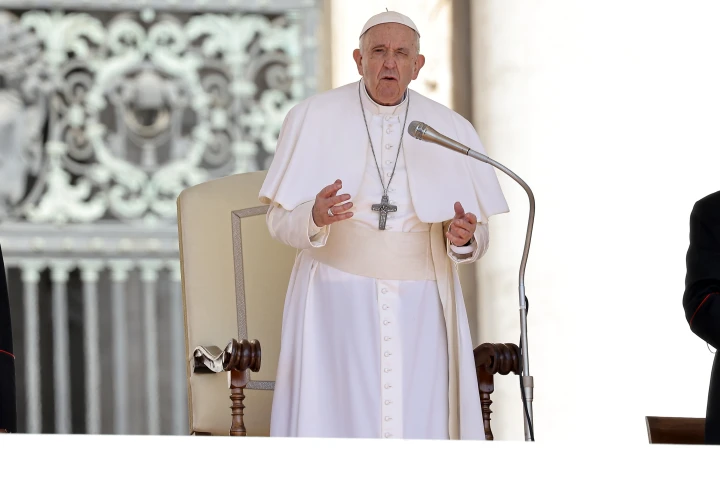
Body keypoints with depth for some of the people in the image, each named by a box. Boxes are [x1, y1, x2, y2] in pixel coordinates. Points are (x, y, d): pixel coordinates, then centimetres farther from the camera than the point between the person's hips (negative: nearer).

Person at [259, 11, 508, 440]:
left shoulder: (453, 132, 1)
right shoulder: (312, 119, -3)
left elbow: (478, 240, 4)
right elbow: (281, 222, -3)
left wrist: (464, 238, -20)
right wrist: (316, 217, -26)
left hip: (421, 308, 2)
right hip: (337, 305, -1)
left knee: (420, 427, -4)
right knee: (334, 423, -8)